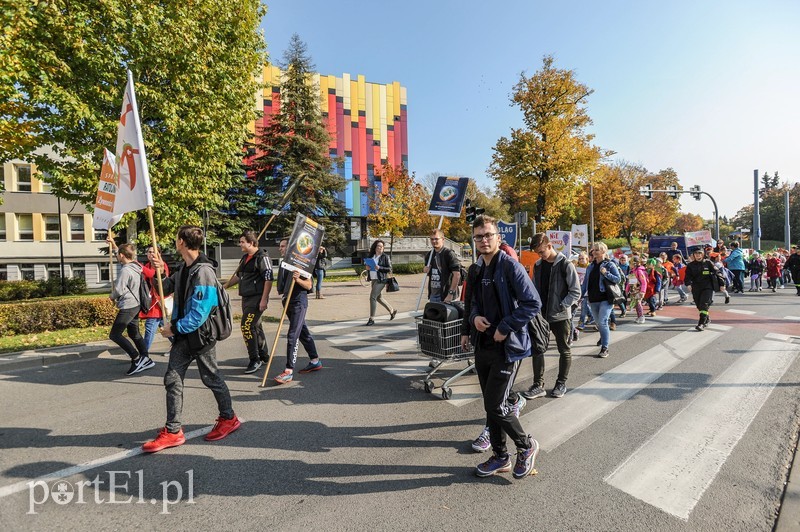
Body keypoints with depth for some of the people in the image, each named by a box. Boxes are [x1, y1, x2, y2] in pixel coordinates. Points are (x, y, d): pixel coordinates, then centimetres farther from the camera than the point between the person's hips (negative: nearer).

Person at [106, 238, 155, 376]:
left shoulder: (125, 270, -20)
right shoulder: (135, 266, 7)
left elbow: (118, 290, -18)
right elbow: (121, 258, 28)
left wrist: (112, 296, 3)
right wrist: (113, 244, 27)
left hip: (127, 307, -9)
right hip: (135, 305, 9)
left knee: (114, 335, -3)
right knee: (134, 334, 15)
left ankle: (137, 358, -5)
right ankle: (146, 359, 17)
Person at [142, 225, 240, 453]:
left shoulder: (203, 272, -21)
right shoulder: (184, 268, 8)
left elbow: (200, 312, -25)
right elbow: (166, 289, 20)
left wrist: (175, 327, -16)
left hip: (201, 334, -8)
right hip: (183, 334, 8)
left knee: (211, 378, 7)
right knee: (172, 379, 8)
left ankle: (228, 418, 28)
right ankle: (173, 431, 19)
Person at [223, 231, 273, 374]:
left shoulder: (262, 257, -13)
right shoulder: (245, 258, 16)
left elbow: (268, 279, -19)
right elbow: (238, 276, 29)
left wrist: (264, 299, -22)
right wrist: (225, 286, 27)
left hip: (257, 298, -9)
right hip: (246, 298, 9)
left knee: (247, 326, -13)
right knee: (255, 326, 15)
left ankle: (255, 360, -2)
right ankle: (263, 356, 28)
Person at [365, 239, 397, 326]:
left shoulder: (385, 257, -6)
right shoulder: (372, 256, 11)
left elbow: (389, 269, -9)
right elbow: (369, 266, 21)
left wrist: (379, 268, -21)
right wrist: (367, 267, -2)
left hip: (380, 280, -7)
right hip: (372, 280, 7)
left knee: (372, 297, -14)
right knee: (379, 298, 17)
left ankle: (372, 319, -6)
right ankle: (392, 311, 38)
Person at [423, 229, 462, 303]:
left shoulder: (448, 253, -10)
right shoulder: (429, 255, 11)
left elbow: (457, 274, -17)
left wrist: (451, 294, -19)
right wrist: (425, 270, 1)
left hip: (445, 296, -7)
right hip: (433, 295, 7)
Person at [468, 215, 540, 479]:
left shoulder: (510, 267, -13)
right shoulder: (478, 271, 10)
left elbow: (533, 303, -18)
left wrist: (505, 328, -18)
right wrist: (475, 317, -2)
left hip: (507, 348, -7)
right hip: (483, 347, 8)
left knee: (495, 405, -3)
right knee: (490, 405, 15)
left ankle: (526, 445, 25)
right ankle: (500, 457, 33)